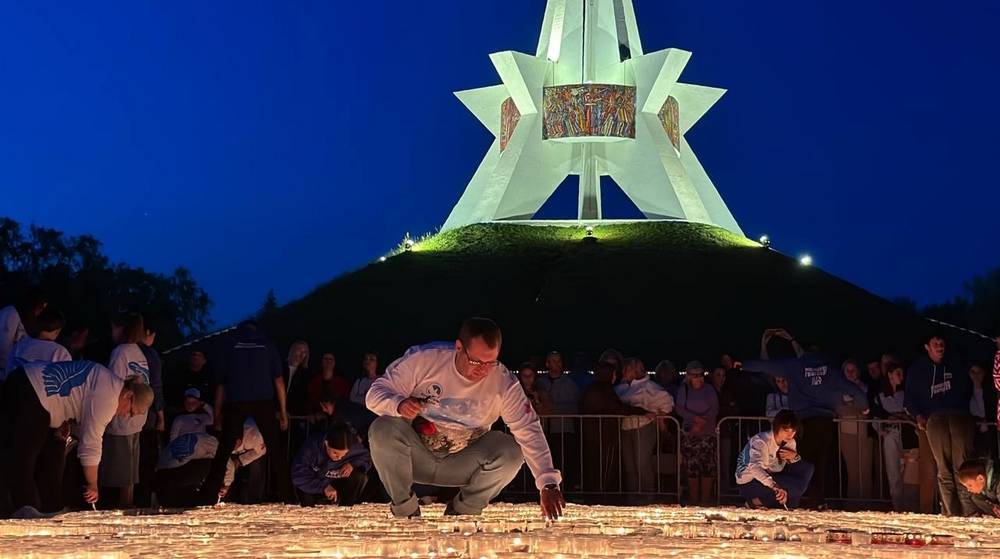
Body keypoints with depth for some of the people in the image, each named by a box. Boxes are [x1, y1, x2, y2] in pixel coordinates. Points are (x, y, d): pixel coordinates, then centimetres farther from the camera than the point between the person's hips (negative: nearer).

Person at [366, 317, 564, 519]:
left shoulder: (504, 382, -16)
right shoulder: (424, 358, -18)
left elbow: (529, 431, -19)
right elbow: (375, 394, -14)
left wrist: (548, 483, -31)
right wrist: (398, 404, -38)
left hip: (462, 464, 1)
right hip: (417, 455, -1)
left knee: (511, 451, -24)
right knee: (384, 429, -31)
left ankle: (461, 511, 0)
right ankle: (406, 511, -9)